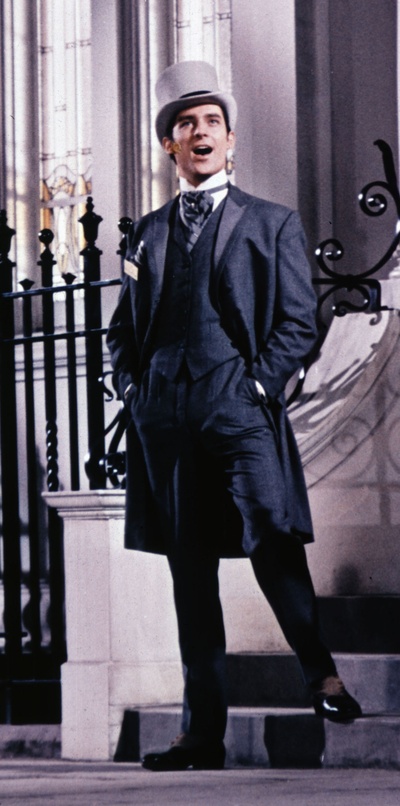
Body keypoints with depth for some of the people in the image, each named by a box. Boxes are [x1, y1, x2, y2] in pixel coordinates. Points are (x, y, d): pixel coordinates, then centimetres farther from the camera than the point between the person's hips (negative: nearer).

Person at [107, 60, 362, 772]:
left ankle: (320, 673, 3)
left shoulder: (271, 224, 10)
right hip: (165, 417, 3)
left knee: (273, 544, -18)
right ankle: (203, 734, 4)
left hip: (241, 407, -3)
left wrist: (259, 384, -7)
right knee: (189, 573, 3)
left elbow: (298, 321, 4)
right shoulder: (148, 233, 19)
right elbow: (124, 327, 22)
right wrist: (132, 386, 6)